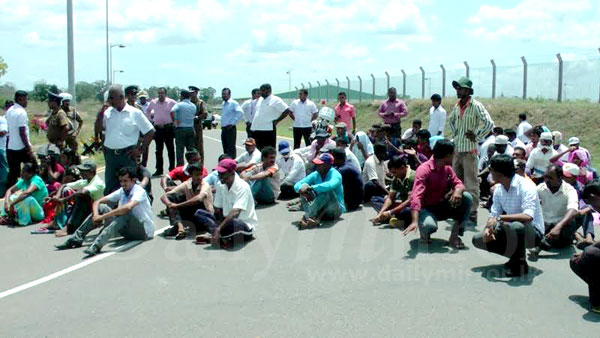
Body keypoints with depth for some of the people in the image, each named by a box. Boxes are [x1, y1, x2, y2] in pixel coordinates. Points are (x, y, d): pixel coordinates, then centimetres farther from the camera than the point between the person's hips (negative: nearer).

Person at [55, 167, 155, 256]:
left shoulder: (139, 191, -19)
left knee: (125, 214, -37)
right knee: (101, 207, -2)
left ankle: (97, 245, -47)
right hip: (126, 228, 7)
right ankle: (76, 239, -6)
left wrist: (102, 217, -36)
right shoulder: (121, 191, 2)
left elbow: (128, 207, -40)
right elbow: (97, 202, 4)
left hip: (144, 231, -7)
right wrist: (96, 215, -20)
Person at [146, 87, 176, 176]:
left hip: (168, 128, -3)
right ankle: (159, 169, 14)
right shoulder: (153, 102, 5)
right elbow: (147, 111, 23)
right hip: (158, 128, 3)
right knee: (158, 150, 7)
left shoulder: (171, 102, -4)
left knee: (170, 149, 2)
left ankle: (172, 168, 8)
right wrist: (151, 119, 14)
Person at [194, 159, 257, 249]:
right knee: (199, 213, -6)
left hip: (245, 225, -7)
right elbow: (217, 209, 4)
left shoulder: (242, 187, -21)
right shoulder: (220, 185, 0)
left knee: (233, 223, -42)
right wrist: (219, 227, -13)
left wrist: (218, 229, -37)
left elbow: (235, 213, -32)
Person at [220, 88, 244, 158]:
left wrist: (232, 123, -19)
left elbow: (240, 113, -21)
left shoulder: (233, 103, -9)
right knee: (225, 148, 11)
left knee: (231, 148, -8)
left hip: (230, 128, -8)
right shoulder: (223, 104, 16)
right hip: (223, 129, 8)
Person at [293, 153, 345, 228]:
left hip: (335, 210, -5)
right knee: (304, 187, -14)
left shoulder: (335, 174, -13)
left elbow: (330, 185, -38)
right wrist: (302, 188, -29)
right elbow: (297, 185, -6)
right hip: (319, 208, 5)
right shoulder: (315, 175, 2)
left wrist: (311, 188, -37)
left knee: (327, 191, -33)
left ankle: (306, 218, -39)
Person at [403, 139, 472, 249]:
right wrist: (415, 221, -48)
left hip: (442, 207, 7)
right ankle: (425, 233, 1)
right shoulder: (424, 170, -24)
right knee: (429, 225, -40)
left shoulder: (447, 168, 1)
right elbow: (416, 196, -35)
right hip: (427, 208, -6)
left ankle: (454, 236, -11)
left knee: (467, 197, -16)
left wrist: (458, 190, -33)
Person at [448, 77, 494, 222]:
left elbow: (489, 123, -19)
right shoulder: (456, 106, 10)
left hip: (470, 150, -8)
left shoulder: (476, 106, -11)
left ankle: (472, 212, 0)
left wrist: (477, 137, -13)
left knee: (471, 183, -4)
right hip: (457, 149, 8)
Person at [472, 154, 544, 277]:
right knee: (478, 239, -1)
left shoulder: (526, 186, -22)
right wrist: (487, 228, -20)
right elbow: (494, 215, 1)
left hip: (533, 231, -8)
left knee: (515, 226, -41)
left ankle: (520, 263, -15)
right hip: (511, 230, 8)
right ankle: (515, 256, 8)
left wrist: (499, 218, -38)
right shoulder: (498, 189, 1)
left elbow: (528, 217, -35)